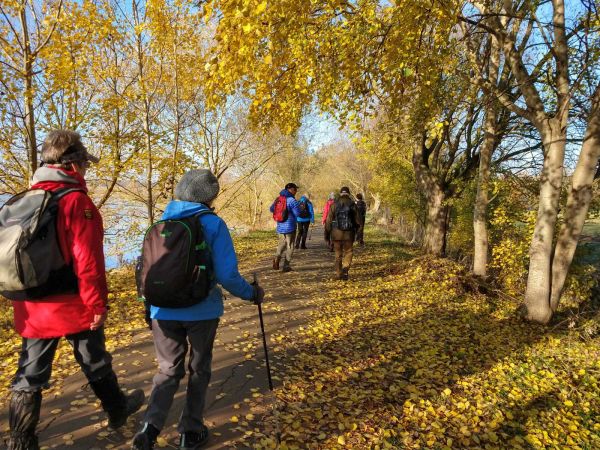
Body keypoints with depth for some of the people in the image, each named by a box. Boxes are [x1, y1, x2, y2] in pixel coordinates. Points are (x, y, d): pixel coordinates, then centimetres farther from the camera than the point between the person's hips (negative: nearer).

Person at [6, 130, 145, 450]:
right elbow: (88, 261, -21)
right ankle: (117, 410, 37)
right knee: (96, 364, 15)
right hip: (73, 306, -5)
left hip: (32, 309, 6)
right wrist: (98, 304, -13)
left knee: (29, 377, 13)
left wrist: (23, 301, 22)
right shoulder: (76, 201, -17)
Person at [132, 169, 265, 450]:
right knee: (199, 369, 19)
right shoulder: (213, 224, -13)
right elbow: (226, 275, -17)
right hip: (201, 311, -3)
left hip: (164, 311, 3)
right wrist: (252, 294, 0)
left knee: (168, 370, 20)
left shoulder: (161, 223, 1)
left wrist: (150, 306, 22)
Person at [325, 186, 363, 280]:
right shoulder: (352, 205, -1)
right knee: (348, 253, 11)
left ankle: (339, 274, 16)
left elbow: (329, 220, -2)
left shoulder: (334, 205, -2)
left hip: (336, 233, 1)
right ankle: (345, 269, -12)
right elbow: (358, 220, 2)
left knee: (338, 254, 12)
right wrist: (357, 229, 22)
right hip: (349, 234, 0)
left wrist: (327, 233, 6)